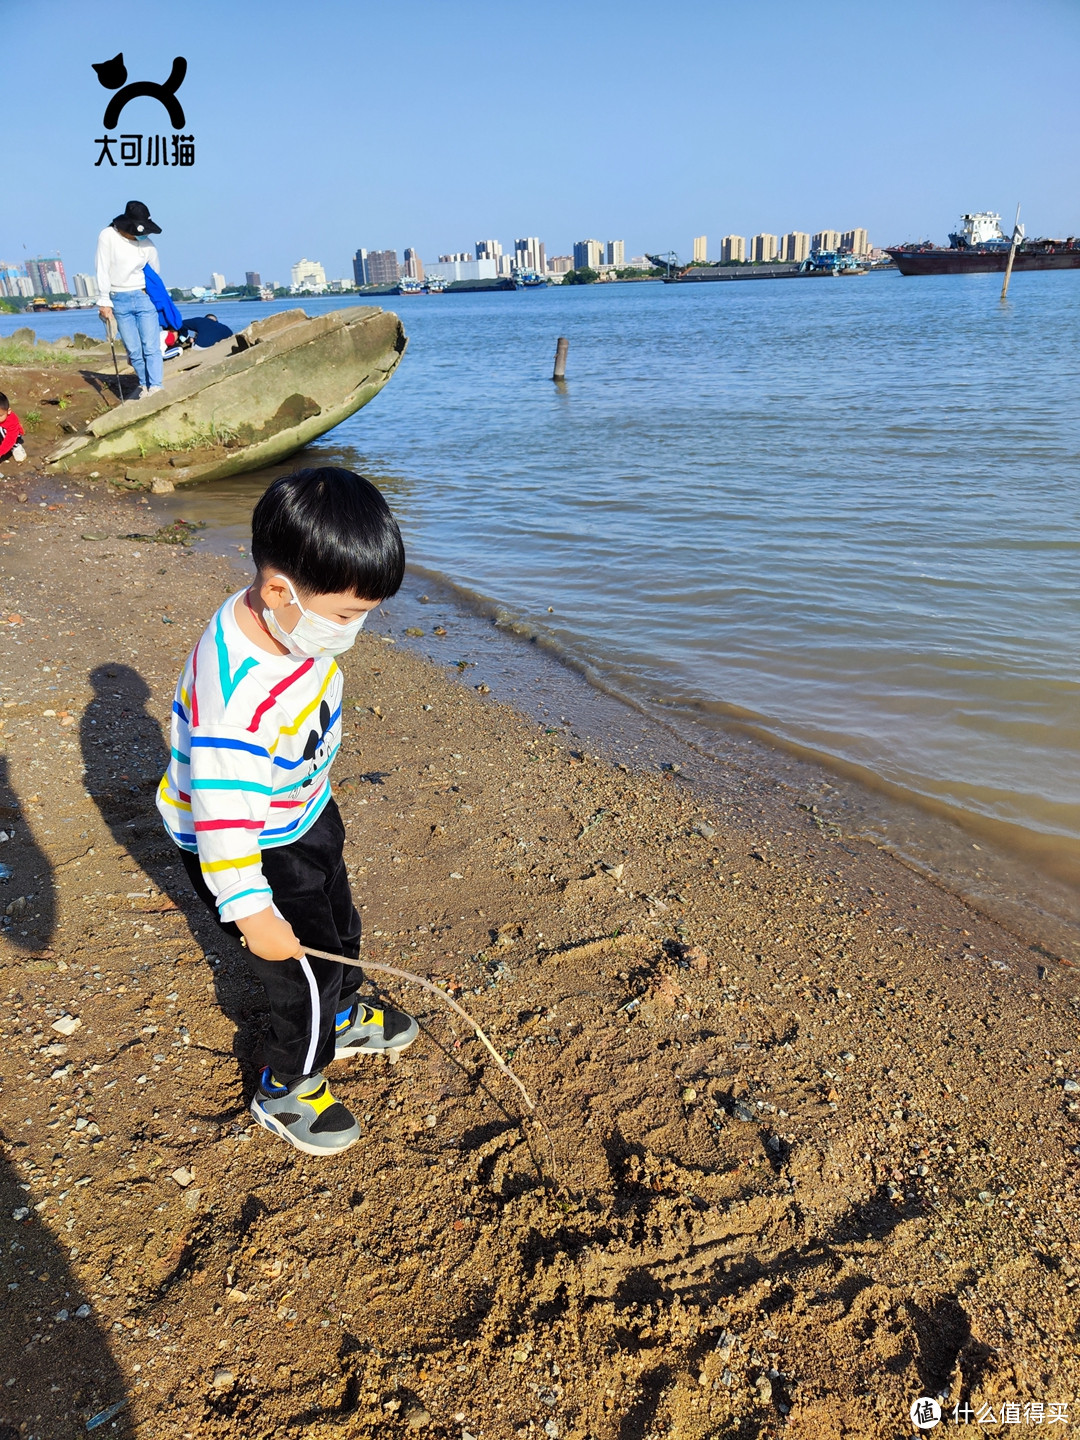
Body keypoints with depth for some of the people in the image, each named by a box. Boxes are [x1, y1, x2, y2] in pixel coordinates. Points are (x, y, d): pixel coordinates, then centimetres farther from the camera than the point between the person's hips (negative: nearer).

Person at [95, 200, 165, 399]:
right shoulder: (108, 237, -6)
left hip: (144, 298, 1)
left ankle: (155, 387, -9)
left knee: (151, 347, -9)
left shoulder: (148, 245, 0)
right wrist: (104, 302, -9)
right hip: (119, 301, -1)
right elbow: (102, 270, -6)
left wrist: (156, 298, 16)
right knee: (133, 350, 1)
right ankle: (144, 385, 12)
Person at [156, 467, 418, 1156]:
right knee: (308, 967, 4)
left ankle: (343, 1018, 54)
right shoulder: (239, 697, -41)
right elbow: (223, 815, -36)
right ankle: (286, 1089, 30)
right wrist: (254, 913, -28)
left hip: (305, 812, 9)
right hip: (256, 850, -9)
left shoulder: (290, 620, -12)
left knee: (340, 925, 26)